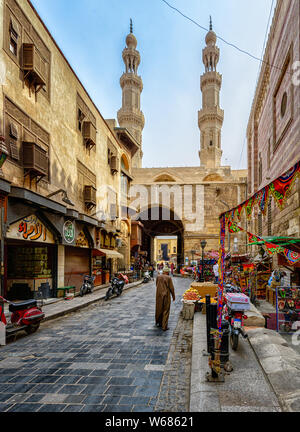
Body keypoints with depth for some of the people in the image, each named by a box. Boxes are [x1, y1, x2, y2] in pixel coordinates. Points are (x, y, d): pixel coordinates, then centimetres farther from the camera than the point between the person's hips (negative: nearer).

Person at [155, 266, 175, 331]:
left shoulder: (158, 276, 0)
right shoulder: (168, 278, -10)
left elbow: (157, 285, 9)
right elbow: (171, 288, -7)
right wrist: (173, 296, 3)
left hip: (159, 295, 4)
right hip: (166, 295, -4)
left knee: (159, 309, 18)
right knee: (166, 311, 4)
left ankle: (159, 323, 33)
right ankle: (164, 326, 6)